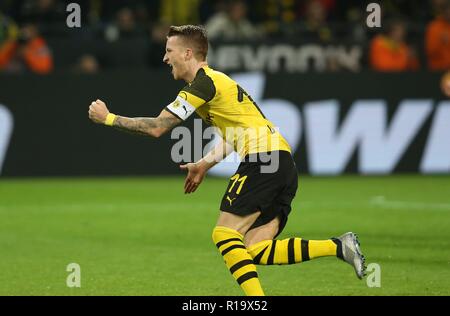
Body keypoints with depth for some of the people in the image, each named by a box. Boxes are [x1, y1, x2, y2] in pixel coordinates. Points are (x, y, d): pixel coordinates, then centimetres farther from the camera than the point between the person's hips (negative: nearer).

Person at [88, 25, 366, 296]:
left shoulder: (204, 82, -7)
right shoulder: (216, 81, 23)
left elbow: (157, 128, -9)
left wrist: (108, 118, 0)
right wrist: (204, 165, 31)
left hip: (263, 159, -9)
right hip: (284, 166, 9)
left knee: (224, 234, -9)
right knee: (255, 251, 4)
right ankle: (339, 246, -1)